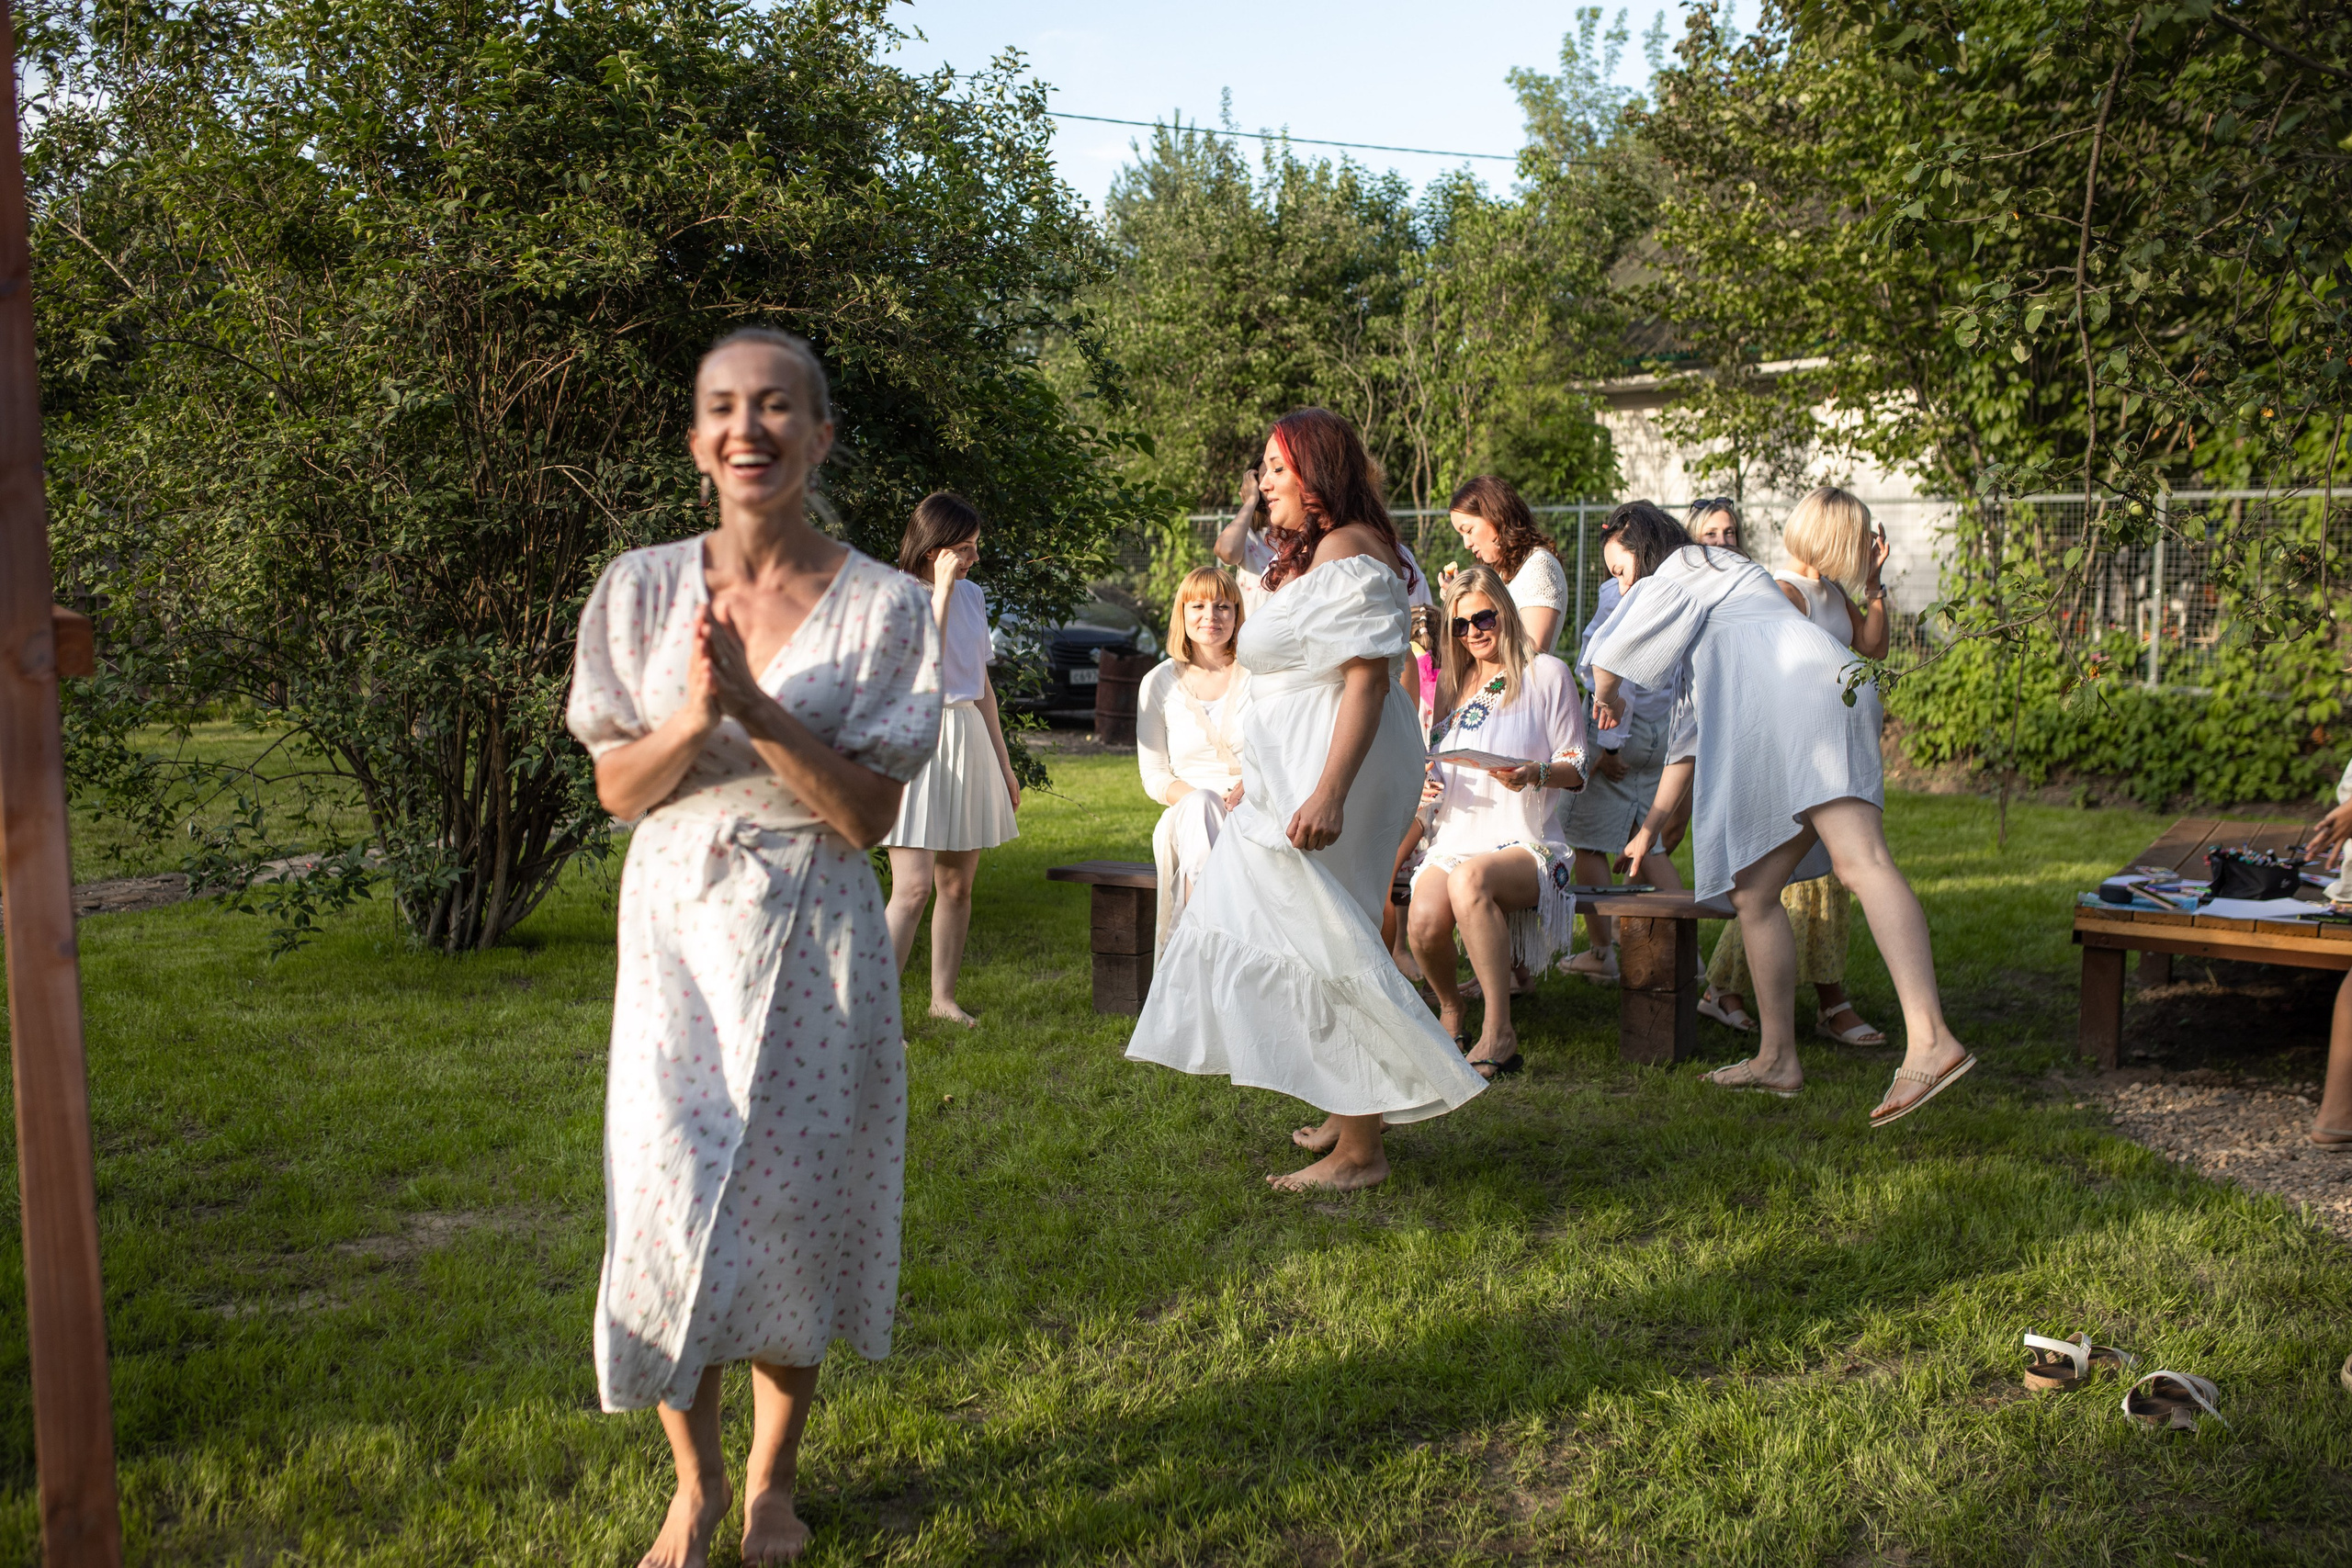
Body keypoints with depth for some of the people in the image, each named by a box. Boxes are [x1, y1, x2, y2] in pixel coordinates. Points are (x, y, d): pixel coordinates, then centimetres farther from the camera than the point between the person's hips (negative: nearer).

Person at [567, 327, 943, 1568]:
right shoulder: (641, 589, 1)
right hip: (678, 923, 1)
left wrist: (756, 707, -22)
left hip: (817, 934, -1)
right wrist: (694, 715, -19)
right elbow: (617, 791, 1)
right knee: (670, 1199, -2)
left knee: (794, 1199, 7)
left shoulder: (880, 606, -6)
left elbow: (867, 814, -9)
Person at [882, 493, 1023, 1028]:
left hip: (970, 739, 7)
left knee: (958, 884, 9)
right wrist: (942, 587, -19)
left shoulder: (972, 595, 13)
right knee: (914, 887, -14)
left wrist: (1003, 761, 21)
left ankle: (943, 996, 20)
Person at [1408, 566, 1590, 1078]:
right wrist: (1426, 785, 3)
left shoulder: (1546, 674, 5)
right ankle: (1450, 1008, 4)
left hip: (1526, 844, -4)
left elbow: (1577, 769, 2)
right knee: (1425, 921, -30)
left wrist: (1535, 774, -19)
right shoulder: (1450, 685, 20)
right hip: (1456, 838, 4)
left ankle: (1499, 1032, -32)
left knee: (1469, 879, -39)